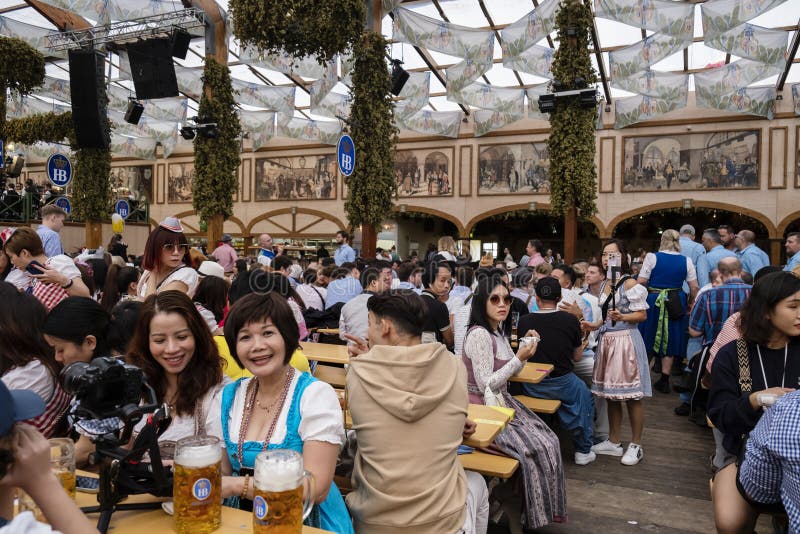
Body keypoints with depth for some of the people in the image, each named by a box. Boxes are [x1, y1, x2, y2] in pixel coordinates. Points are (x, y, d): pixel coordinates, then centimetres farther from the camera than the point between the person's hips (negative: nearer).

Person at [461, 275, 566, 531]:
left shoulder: (497, 332, 10)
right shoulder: (479, 334, -19)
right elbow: (486, 385, -20)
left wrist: (525, 348, 5)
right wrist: (519, 358, -19)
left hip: (501, 403, 9)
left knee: (548, 442, 0)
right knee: (533, 449, -16)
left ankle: (508, 500, 13)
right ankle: (510, 506, 7)